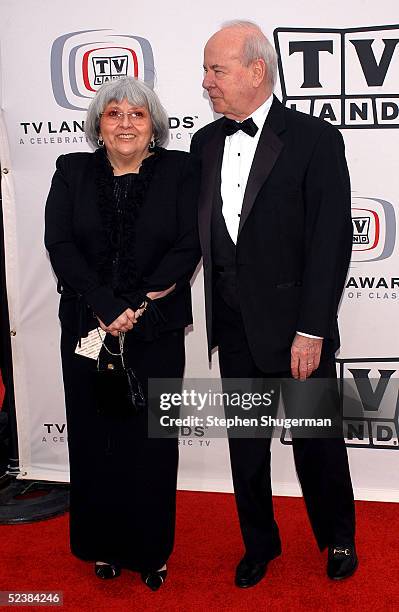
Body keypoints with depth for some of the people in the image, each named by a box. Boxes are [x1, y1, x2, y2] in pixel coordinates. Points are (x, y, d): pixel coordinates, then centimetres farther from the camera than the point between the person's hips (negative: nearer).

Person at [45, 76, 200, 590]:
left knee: (151, 441, 5)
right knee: (95, 439, 8)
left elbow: (188, 245, -6)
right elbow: (60, 245, -4)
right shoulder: (72, 171, 6)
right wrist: (109, 309, -16)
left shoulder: (180, 170, 2)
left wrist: (137, 307, -15)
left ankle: (151, 552, 22)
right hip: (86, 329, 2)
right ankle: (104, 547, 25)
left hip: (157, 331, -1)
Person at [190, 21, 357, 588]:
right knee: (245, 443, 16)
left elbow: (331, 241, -13)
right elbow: (198, 231, 11)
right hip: (234, 326, 5)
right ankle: (260, 542, 36)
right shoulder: (206, 142, 7)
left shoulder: (315, 139, -10)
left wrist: (311, 330, -16)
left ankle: (338, 538, 36)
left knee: (317, 439, 11)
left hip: (295, 322, -4)